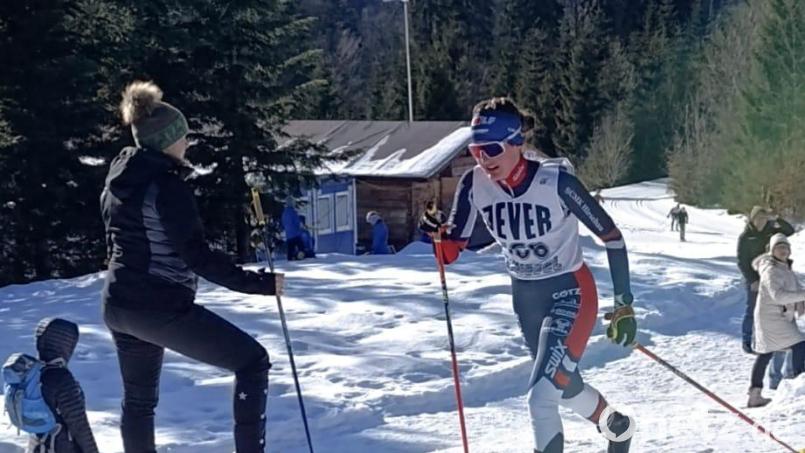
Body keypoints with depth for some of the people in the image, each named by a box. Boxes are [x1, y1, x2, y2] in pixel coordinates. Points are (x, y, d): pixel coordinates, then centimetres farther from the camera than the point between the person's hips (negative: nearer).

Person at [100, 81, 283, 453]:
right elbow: (197, 257, -22)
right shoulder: (167, 187, -18)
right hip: (164, 308, -9)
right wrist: (258, 284, -18)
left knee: (138, 399, 23)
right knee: (253, 361, 0)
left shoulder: (117, 181, 8)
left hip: (118, 305, 9)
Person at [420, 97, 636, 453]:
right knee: (565, 387, 24)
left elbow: (610, 235, -17)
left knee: (540, 398, -19)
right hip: (525, 298, 6)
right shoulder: (474, 184, -14)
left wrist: (624, 304, -15)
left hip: (570, 293, -6)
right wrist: (439, 234, -34)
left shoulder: (556, 181, -27)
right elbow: (451, 251, -10)